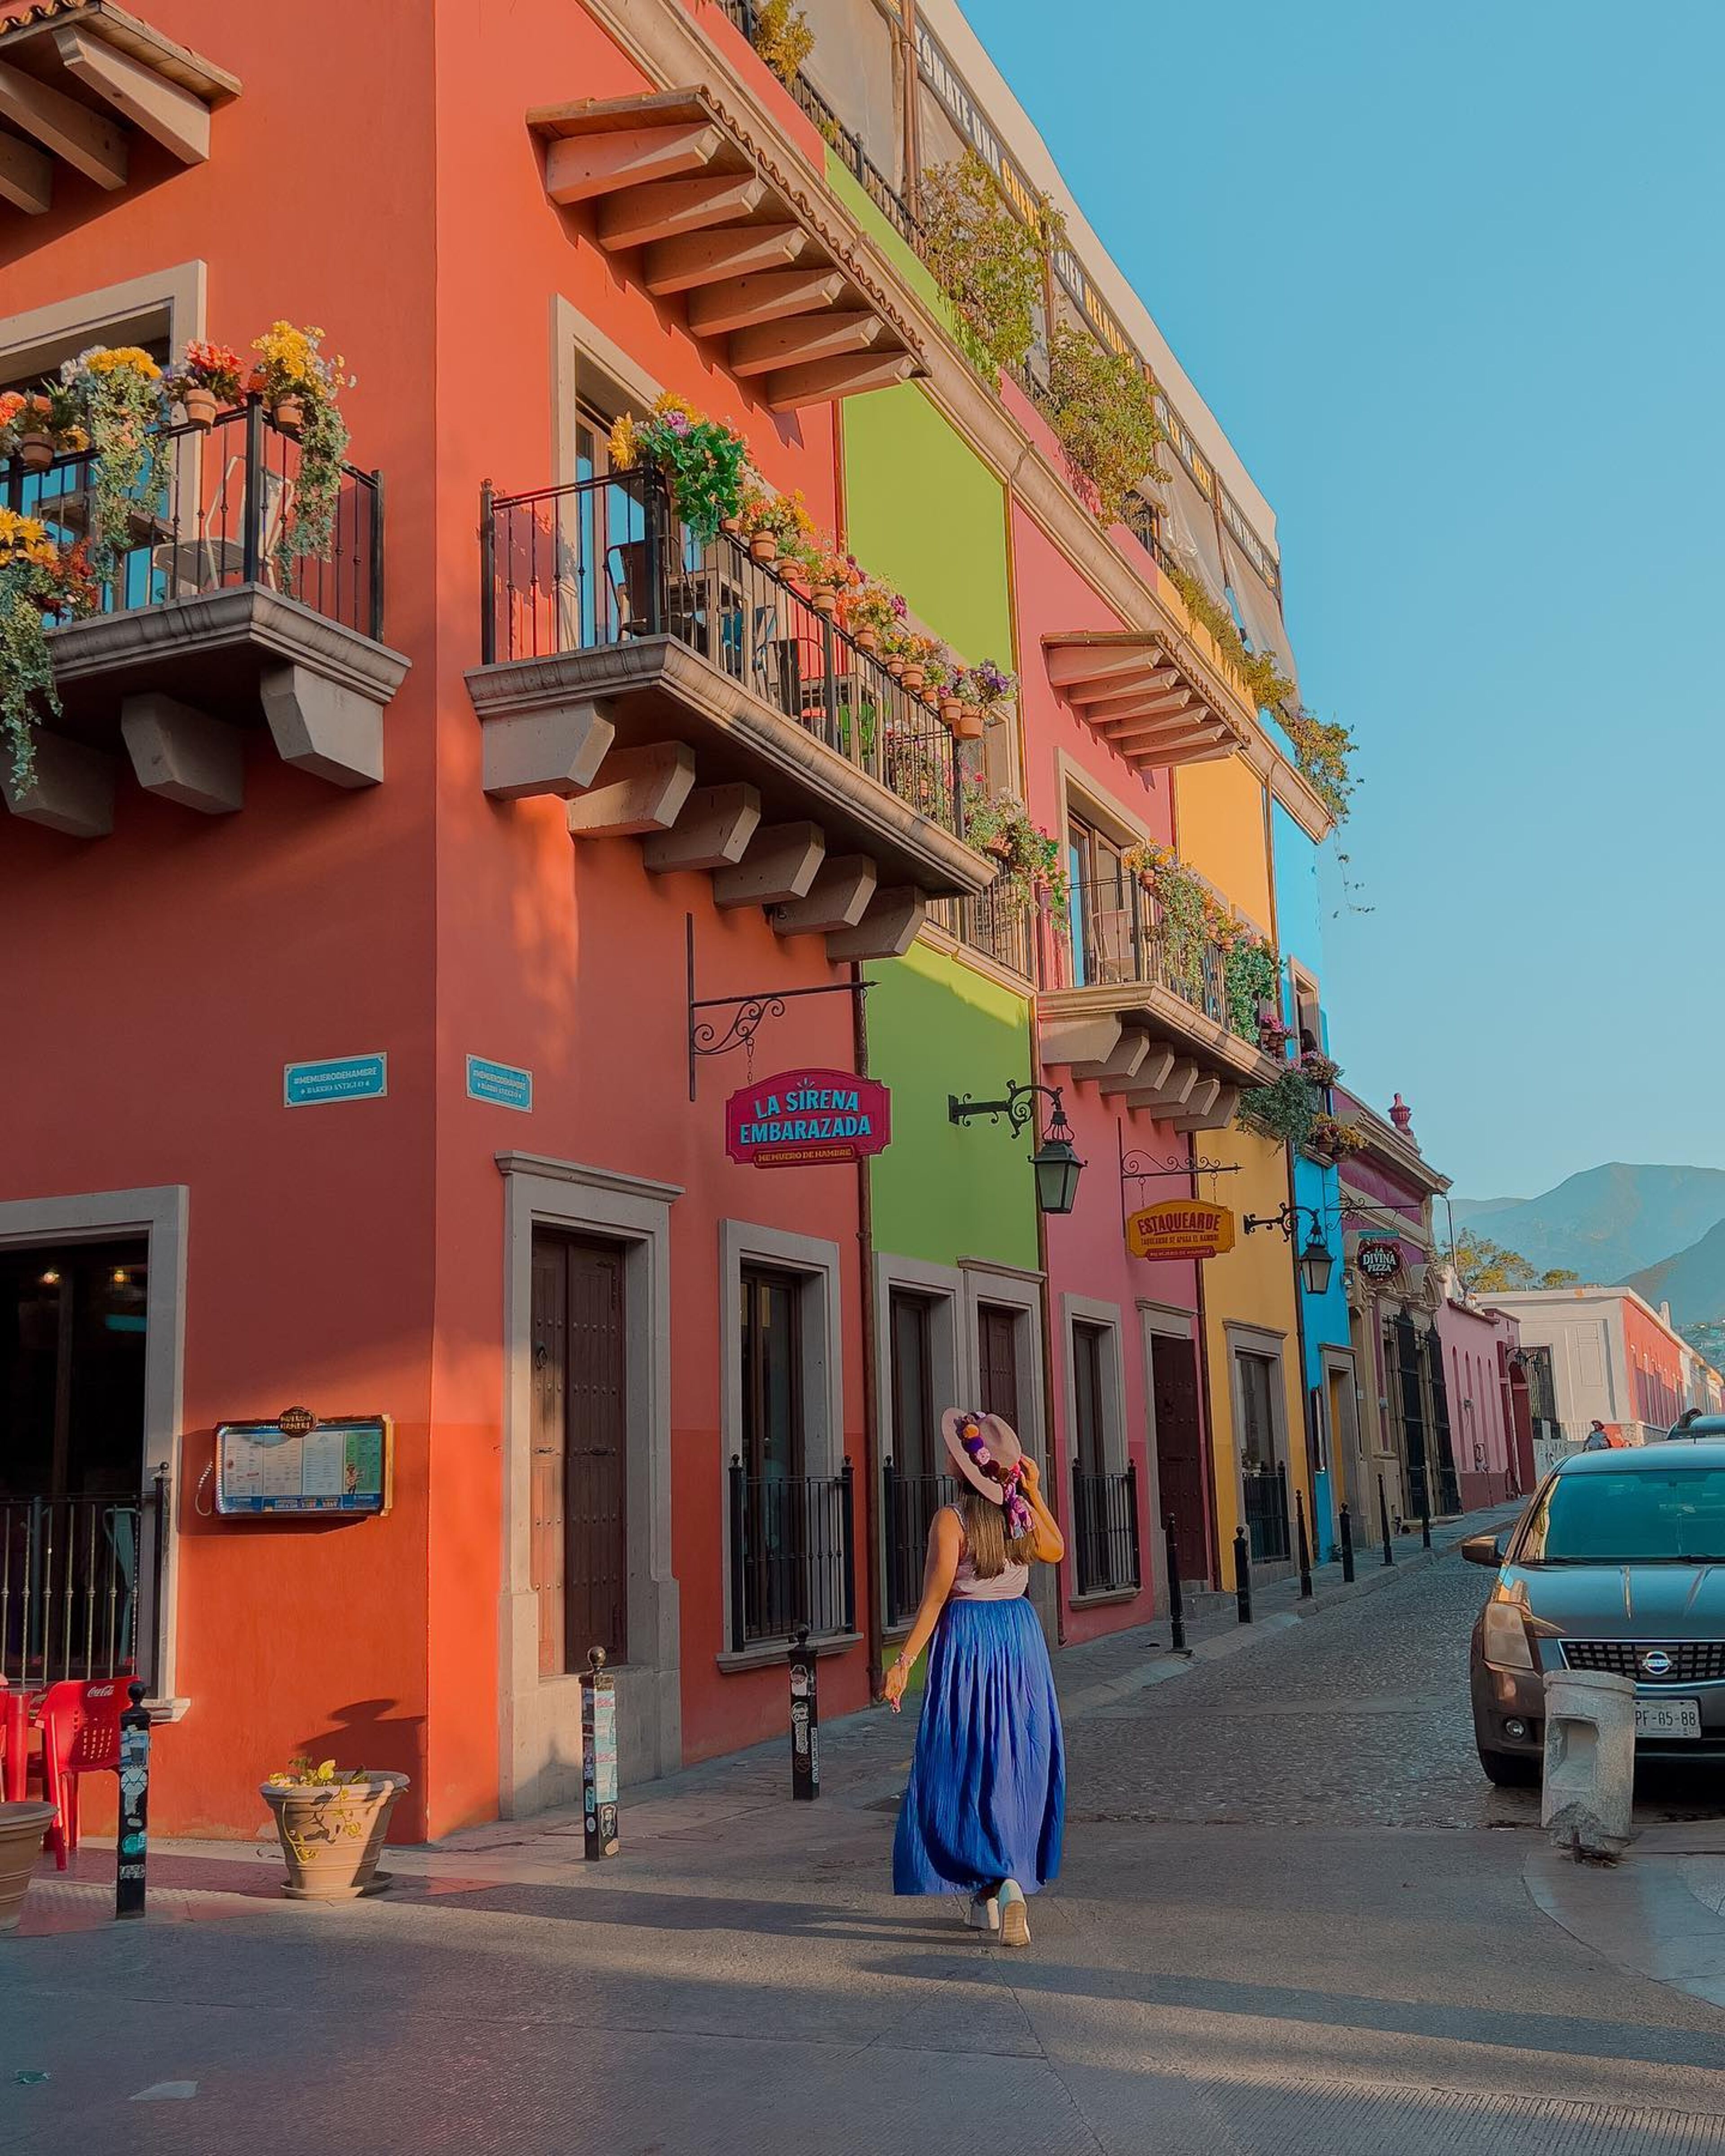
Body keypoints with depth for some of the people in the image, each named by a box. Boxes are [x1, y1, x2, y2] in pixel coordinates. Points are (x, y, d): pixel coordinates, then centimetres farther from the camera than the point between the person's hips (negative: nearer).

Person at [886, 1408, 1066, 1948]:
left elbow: (936, 1595, -18)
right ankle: (989, 1901, 22)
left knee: (965, 1768, 2)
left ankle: (1002, 1882, -17)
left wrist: (905, 1661, -15)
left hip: (968, 1640, -5)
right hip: (1021, 1637, 5)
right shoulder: (1023, 1516, 2)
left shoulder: (951, 1519, -13)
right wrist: (1035, 1494, 11)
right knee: (1015, 1766, 13)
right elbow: (1056, 1552, 21)